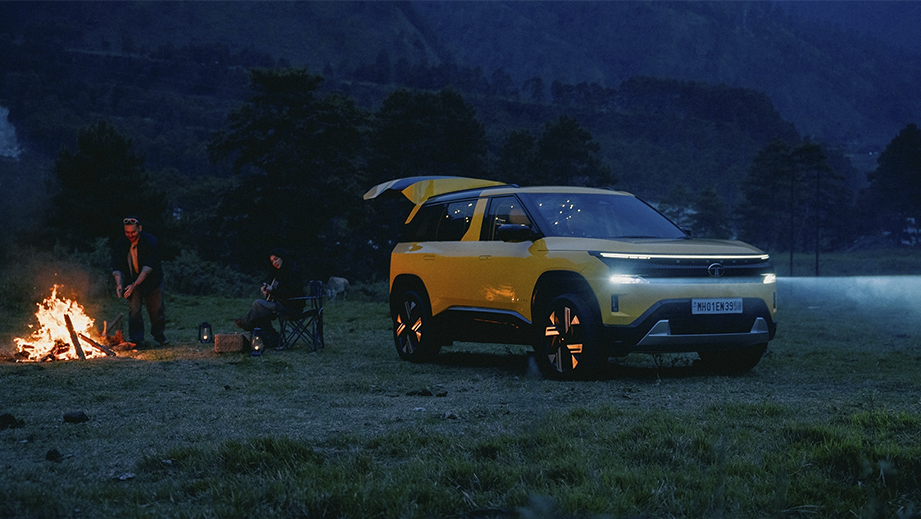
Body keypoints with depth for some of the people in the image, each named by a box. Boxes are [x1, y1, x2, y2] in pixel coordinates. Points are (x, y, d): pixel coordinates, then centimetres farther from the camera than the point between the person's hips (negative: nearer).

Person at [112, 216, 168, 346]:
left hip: (152, 280, -2)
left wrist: (135, 284, -40)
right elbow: (117, 267, -15)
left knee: (156, 309, 4)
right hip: (132, 280, 2)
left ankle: (159, 335, 23)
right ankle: (135, 338, -2)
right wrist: (119, 284, -34)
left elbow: (148, 266, -31)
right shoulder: (120, 244, -12)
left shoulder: (150, 241, -23)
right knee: (133, 309, -8)